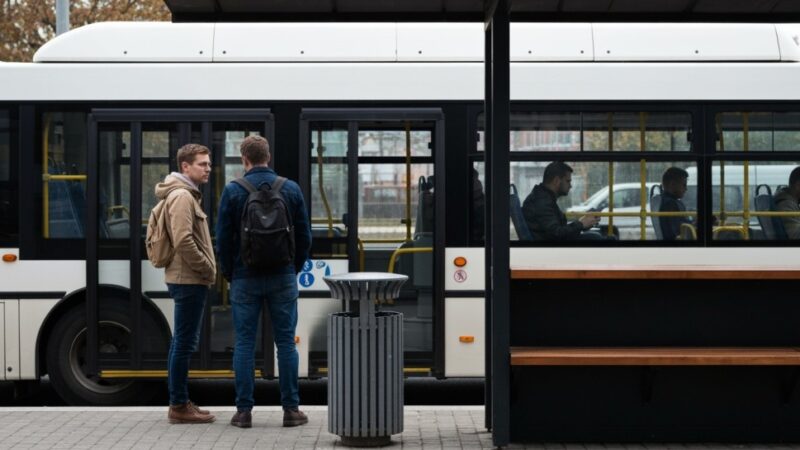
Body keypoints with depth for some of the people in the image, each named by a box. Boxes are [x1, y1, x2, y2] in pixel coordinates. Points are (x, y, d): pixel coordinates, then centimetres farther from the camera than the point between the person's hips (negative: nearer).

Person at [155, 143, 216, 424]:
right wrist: (207, 269, -15)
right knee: (185, 341, -7)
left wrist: (206, 269, 14)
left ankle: (180, 403, 19)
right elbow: (183, 241, -23)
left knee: (183, 341, 13)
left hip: (187, 279, 11)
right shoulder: (182, 196, -14)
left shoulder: (186, 195, 19)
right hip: (189, 280, -11)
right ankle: (179, 406, -4)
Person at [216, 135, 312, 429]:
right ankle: (291, 409, 6)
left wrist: (229, 273, 10)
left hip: (245, 278, -1)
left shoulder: (233, 191, -4)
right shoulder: (291, 189, 1)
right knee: (285, 342, 5)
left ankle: (244, 410, 4)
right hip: (283, 278, 1)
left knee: (244, 343, 4)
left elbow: (223, 238, -3)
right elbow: (304, 236, 4)